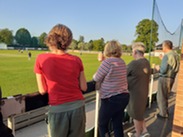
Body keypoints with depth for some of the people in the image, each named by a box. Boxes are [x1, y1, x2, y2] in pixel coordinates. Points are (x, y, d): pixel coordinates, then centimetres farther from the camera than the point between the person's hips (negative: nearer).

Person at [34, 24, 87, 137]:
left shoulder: (41, 59, -7)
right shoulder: (76, 60, -2)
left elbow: (43, 90, -3)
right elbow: (83, 87, 3)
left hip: (57, 109, -2)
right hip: (78, 106, 2)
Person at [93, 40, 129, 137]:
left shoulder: (107, 62, -16)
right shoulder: (122, 62, 6)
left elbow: (97, 79, -9)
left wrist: (94, 75, 14)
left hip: (111, 99, -7)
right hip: (124, 97, 7)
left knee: (102, 125, 12)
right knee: (118, 125, 16)